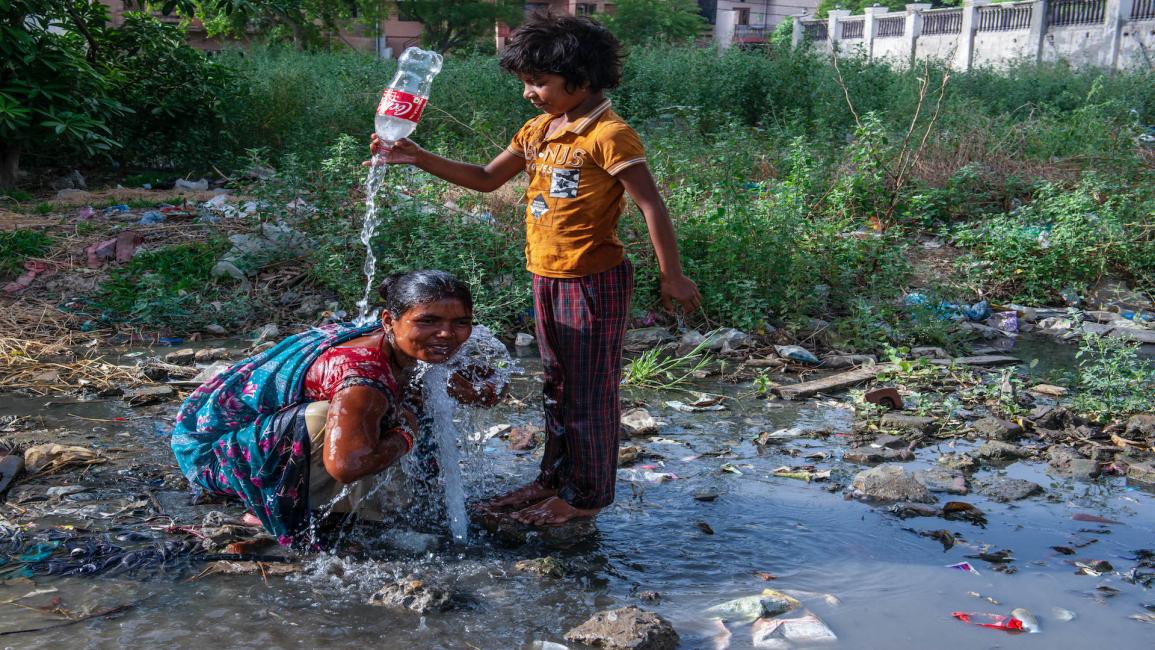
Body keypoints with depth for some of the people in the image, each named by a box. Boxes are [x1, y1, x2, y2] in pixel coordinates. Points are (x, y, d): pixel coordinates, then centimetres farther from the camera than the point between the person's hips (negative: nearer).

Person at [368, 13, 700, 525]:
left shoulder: (609, 135, -17)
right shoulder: (539, 131, 8)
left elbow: (651, 205, -17)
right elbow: (486, 179, 14)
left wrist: (671, 276, -18)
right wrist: (418, 158, 3)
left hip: (594, 282, -9)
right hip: (547, 278, 9)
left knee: (589, 392, 3)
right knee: (557, 387, 19)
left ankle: (586, 495, 16)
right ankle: (554, 478, 33)